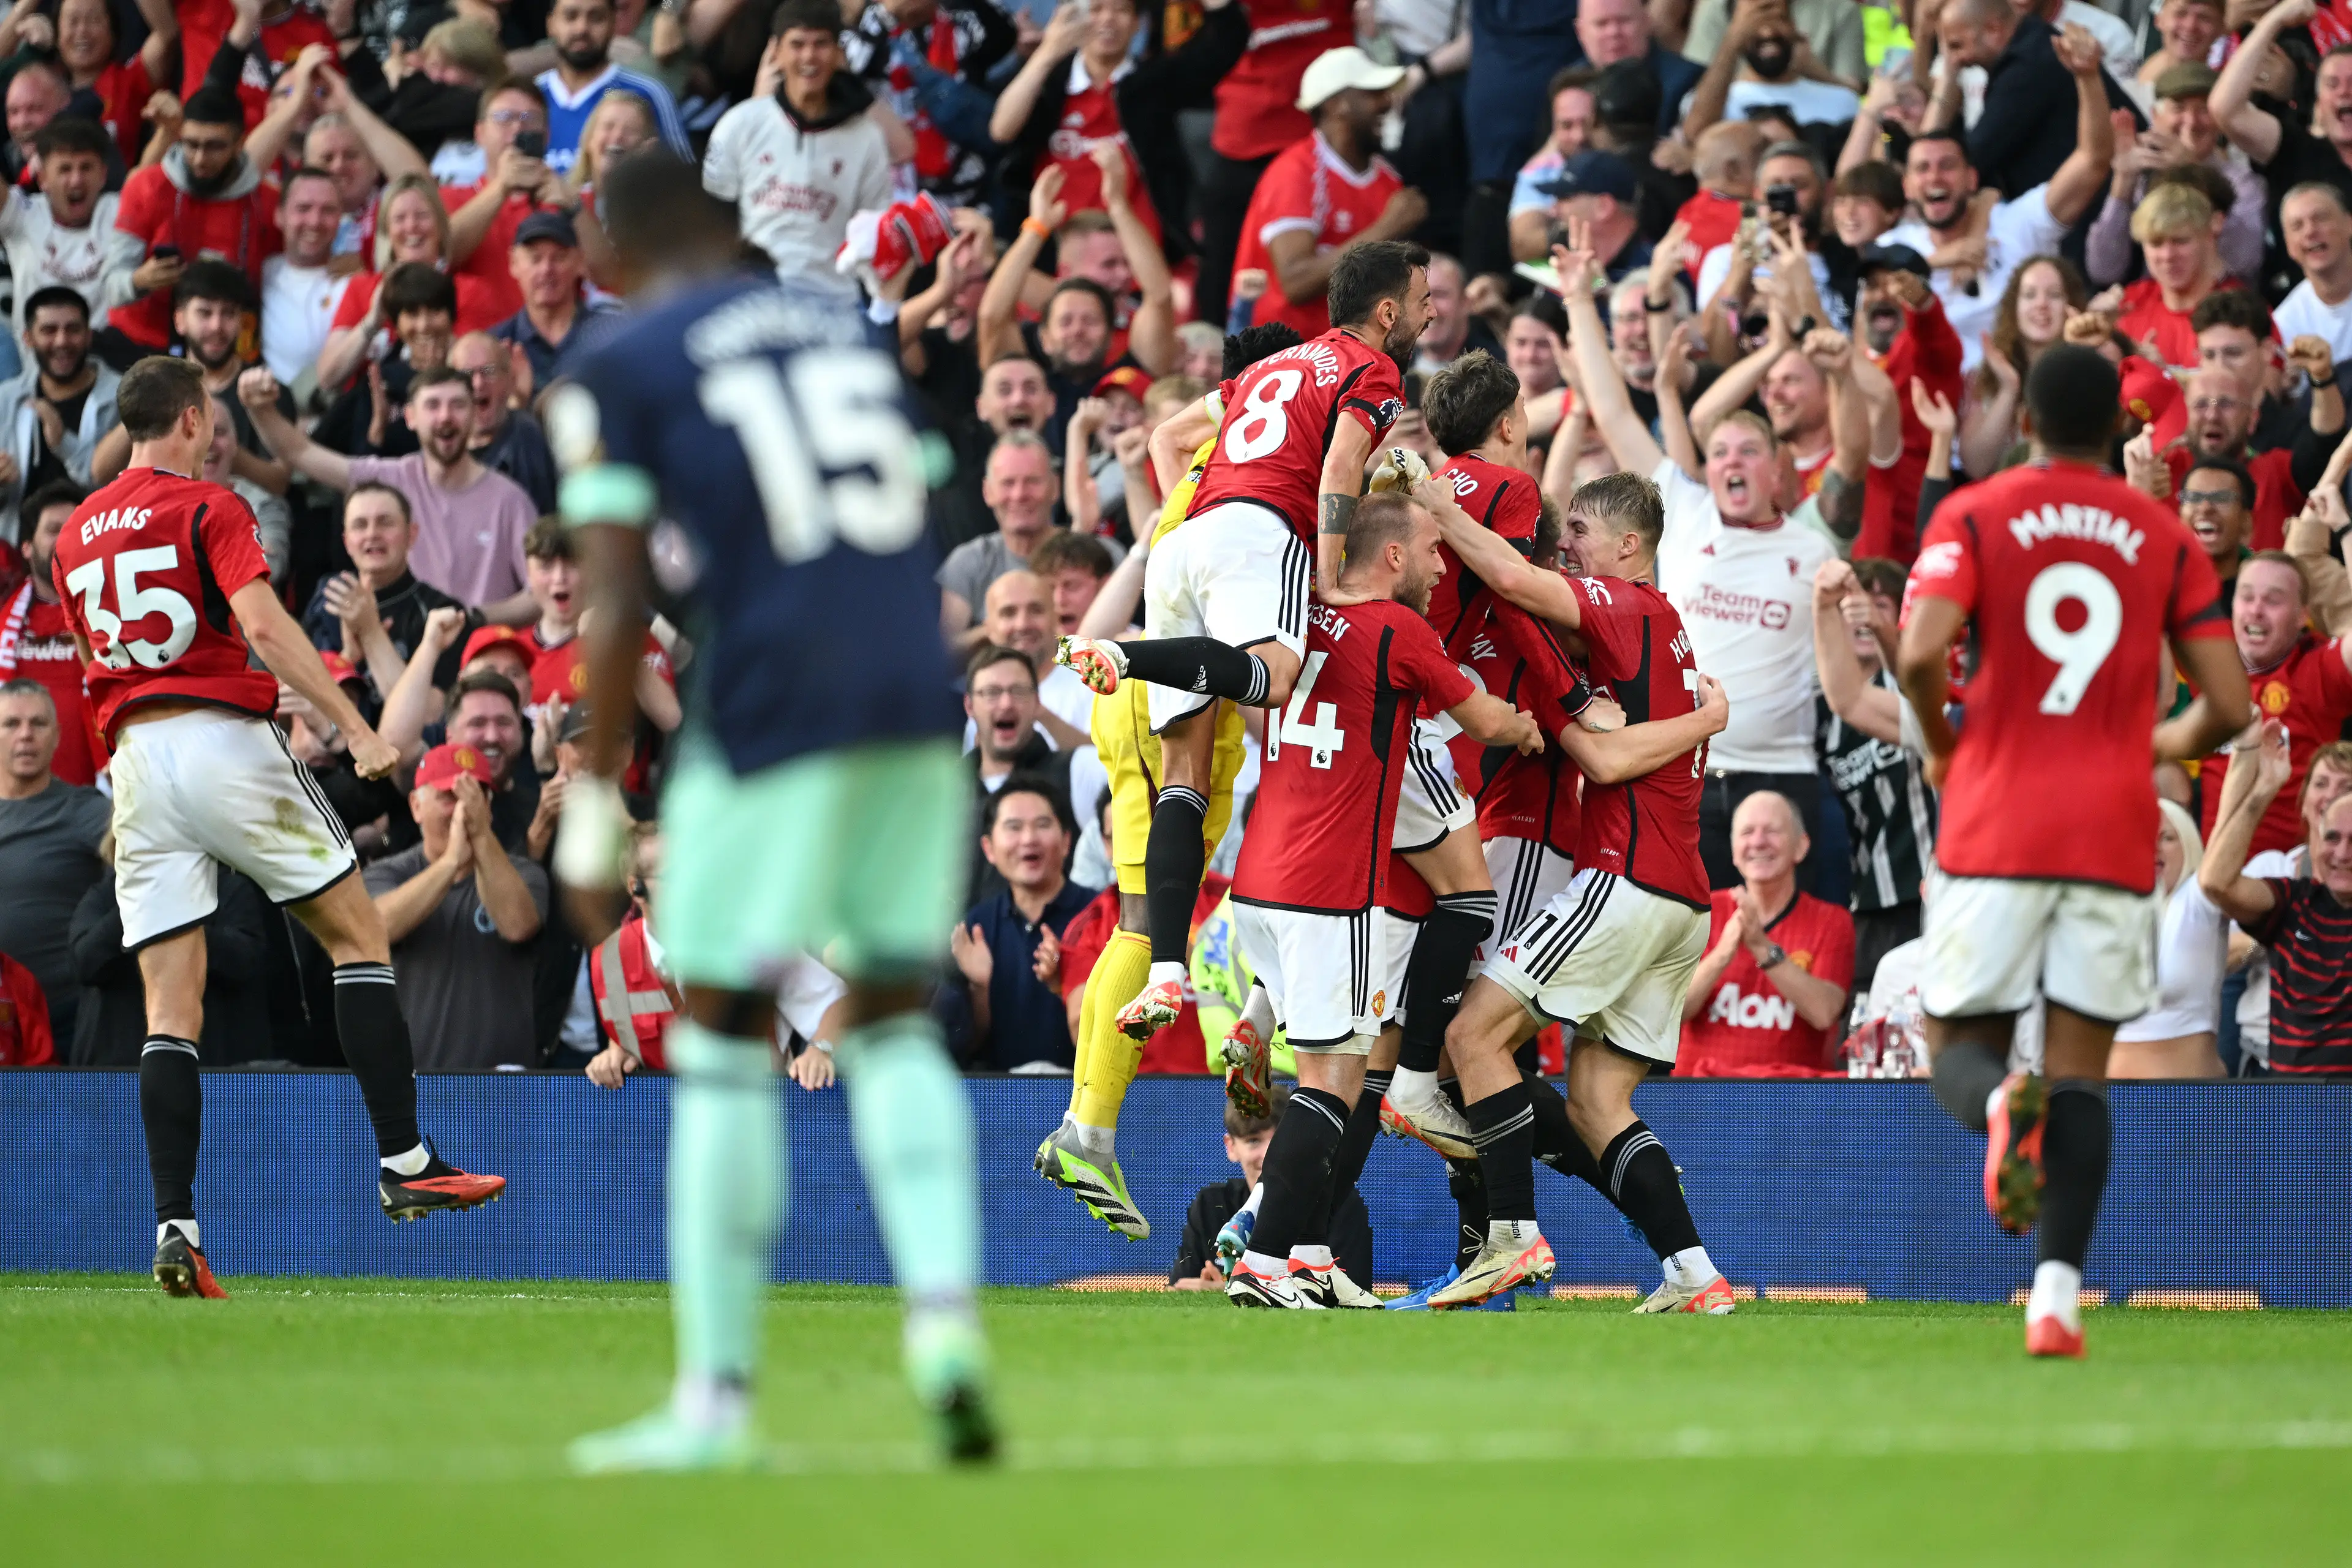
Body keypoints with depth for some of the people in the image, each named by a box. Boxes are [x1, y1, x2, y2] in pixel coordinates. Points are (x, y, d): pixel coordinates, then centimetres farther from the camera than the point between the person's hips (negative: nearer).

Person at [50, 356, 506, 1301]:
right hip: (223, 741, -5)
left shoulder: (76, 535, 16)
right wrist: (356, 729, -20)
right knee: (359, 937, 8)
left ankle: (174, 1228, -10)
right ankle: (404, 1163, 3)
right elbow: (262, 626, -17)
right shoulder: (208, 509, -3)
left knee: (170, 1012, 1)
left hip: (134, 759, 5)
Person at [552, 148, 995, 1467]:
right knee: (895, 1023, 15)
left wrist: (596, 800, 0)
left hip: (771, 713, -5)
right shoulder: (851, 335, 18)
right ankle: (946, 1314, -6)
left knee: (725, 1037, 4)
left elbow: (620, 606, -5)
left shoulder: (621, 375, 2)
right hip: (919, 709, 5)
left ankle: (719, 1391, 4)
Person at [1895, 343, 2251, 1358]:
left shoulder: (1973, 517, 2)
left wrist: (1939, 742, 5)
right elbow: (2229, 707, 3)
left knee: (1959, 1045, 10)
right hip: (2115, 839, 1)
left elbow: (1920, 651, -15)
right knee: (2082, 1069, 4)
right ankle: (2059, 1293, -13)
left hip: (1995, 830, -1)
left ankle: (1999, 1104, -29)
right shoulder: (2164, 538, 8)